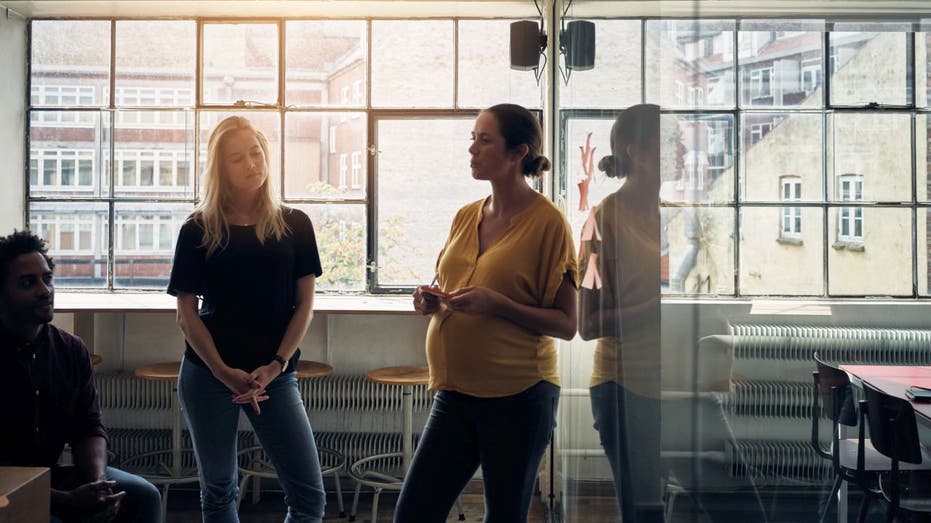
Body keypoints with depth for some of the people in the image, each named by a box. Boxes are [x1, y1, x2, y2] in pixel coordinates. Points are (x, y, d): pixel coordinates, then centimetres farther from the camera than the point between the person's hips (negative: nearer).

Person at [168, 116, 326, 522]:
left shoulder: (294, 226, 2)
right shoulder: (199, 230, 0)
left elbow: (305, 304, 2)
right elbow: (186, 313, -1)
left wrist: (276, 365, -10)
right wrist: (225, 372, -11)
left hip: (275, 375, 1)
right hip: (208, 376, 0)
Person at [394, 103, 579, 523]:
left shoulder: (547, 221, -8)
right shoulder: (465, 217, 10)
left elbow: (566, 324, -9)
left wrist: (496, 303, -20)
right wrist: (432, 301, 1)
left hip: (518, 395, -6)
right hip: (456, 390, 6)